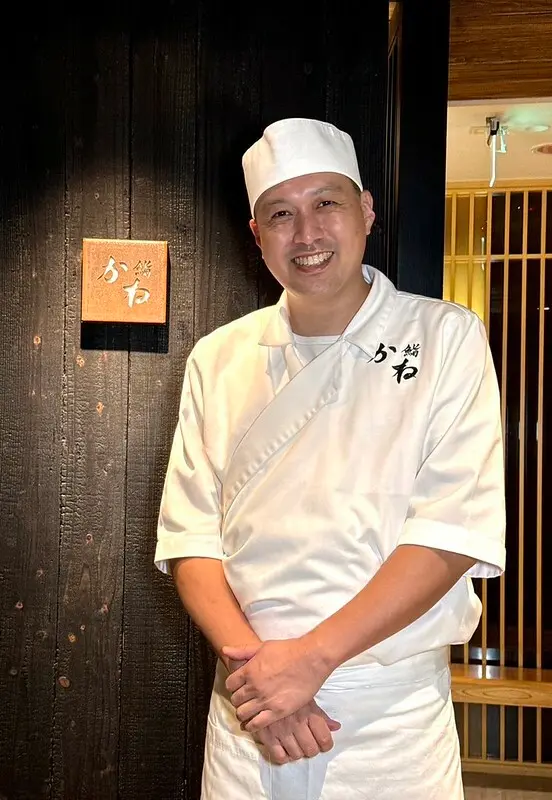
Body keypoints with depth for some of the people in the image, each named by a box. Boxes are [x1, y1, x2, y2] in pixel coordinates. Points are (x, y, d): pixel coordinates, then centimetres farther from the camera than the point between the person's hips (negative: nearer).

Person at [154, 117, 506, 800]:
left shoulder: (446, 339, -5)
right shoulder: (218, 359, 3)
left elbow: (456, 531, -13)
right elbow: (189, 535, 0)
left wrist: (310, 657, -18)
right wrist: (248, 661, -15)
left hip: (393, 716, -1)